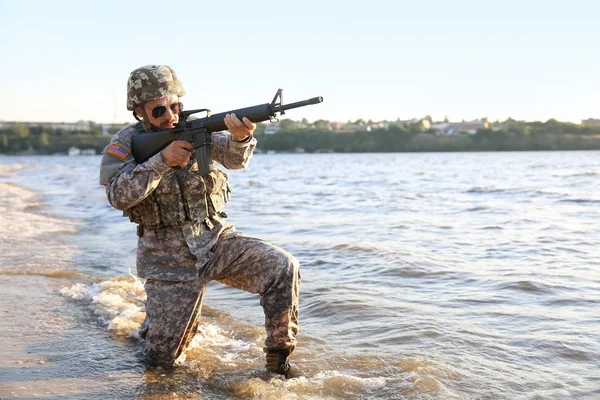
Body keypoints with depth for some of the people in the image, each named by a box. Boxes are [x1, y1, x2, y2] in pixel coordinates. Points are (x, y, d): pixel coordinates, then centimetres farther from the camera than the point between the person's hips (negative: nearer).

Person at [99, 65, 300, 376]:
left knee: (282, 267, -23)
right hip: (169, 260, -1)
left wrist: (240, 137, -42)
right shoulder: (126, 144, -4)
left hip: (217, 240, 1)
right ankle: (157, 324, 41)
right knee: (161, 358, 4)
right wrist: (162, 160, -28)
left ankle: (278, 359, -6)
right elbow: (118, 196, -19)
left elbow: (233, 158, -19)